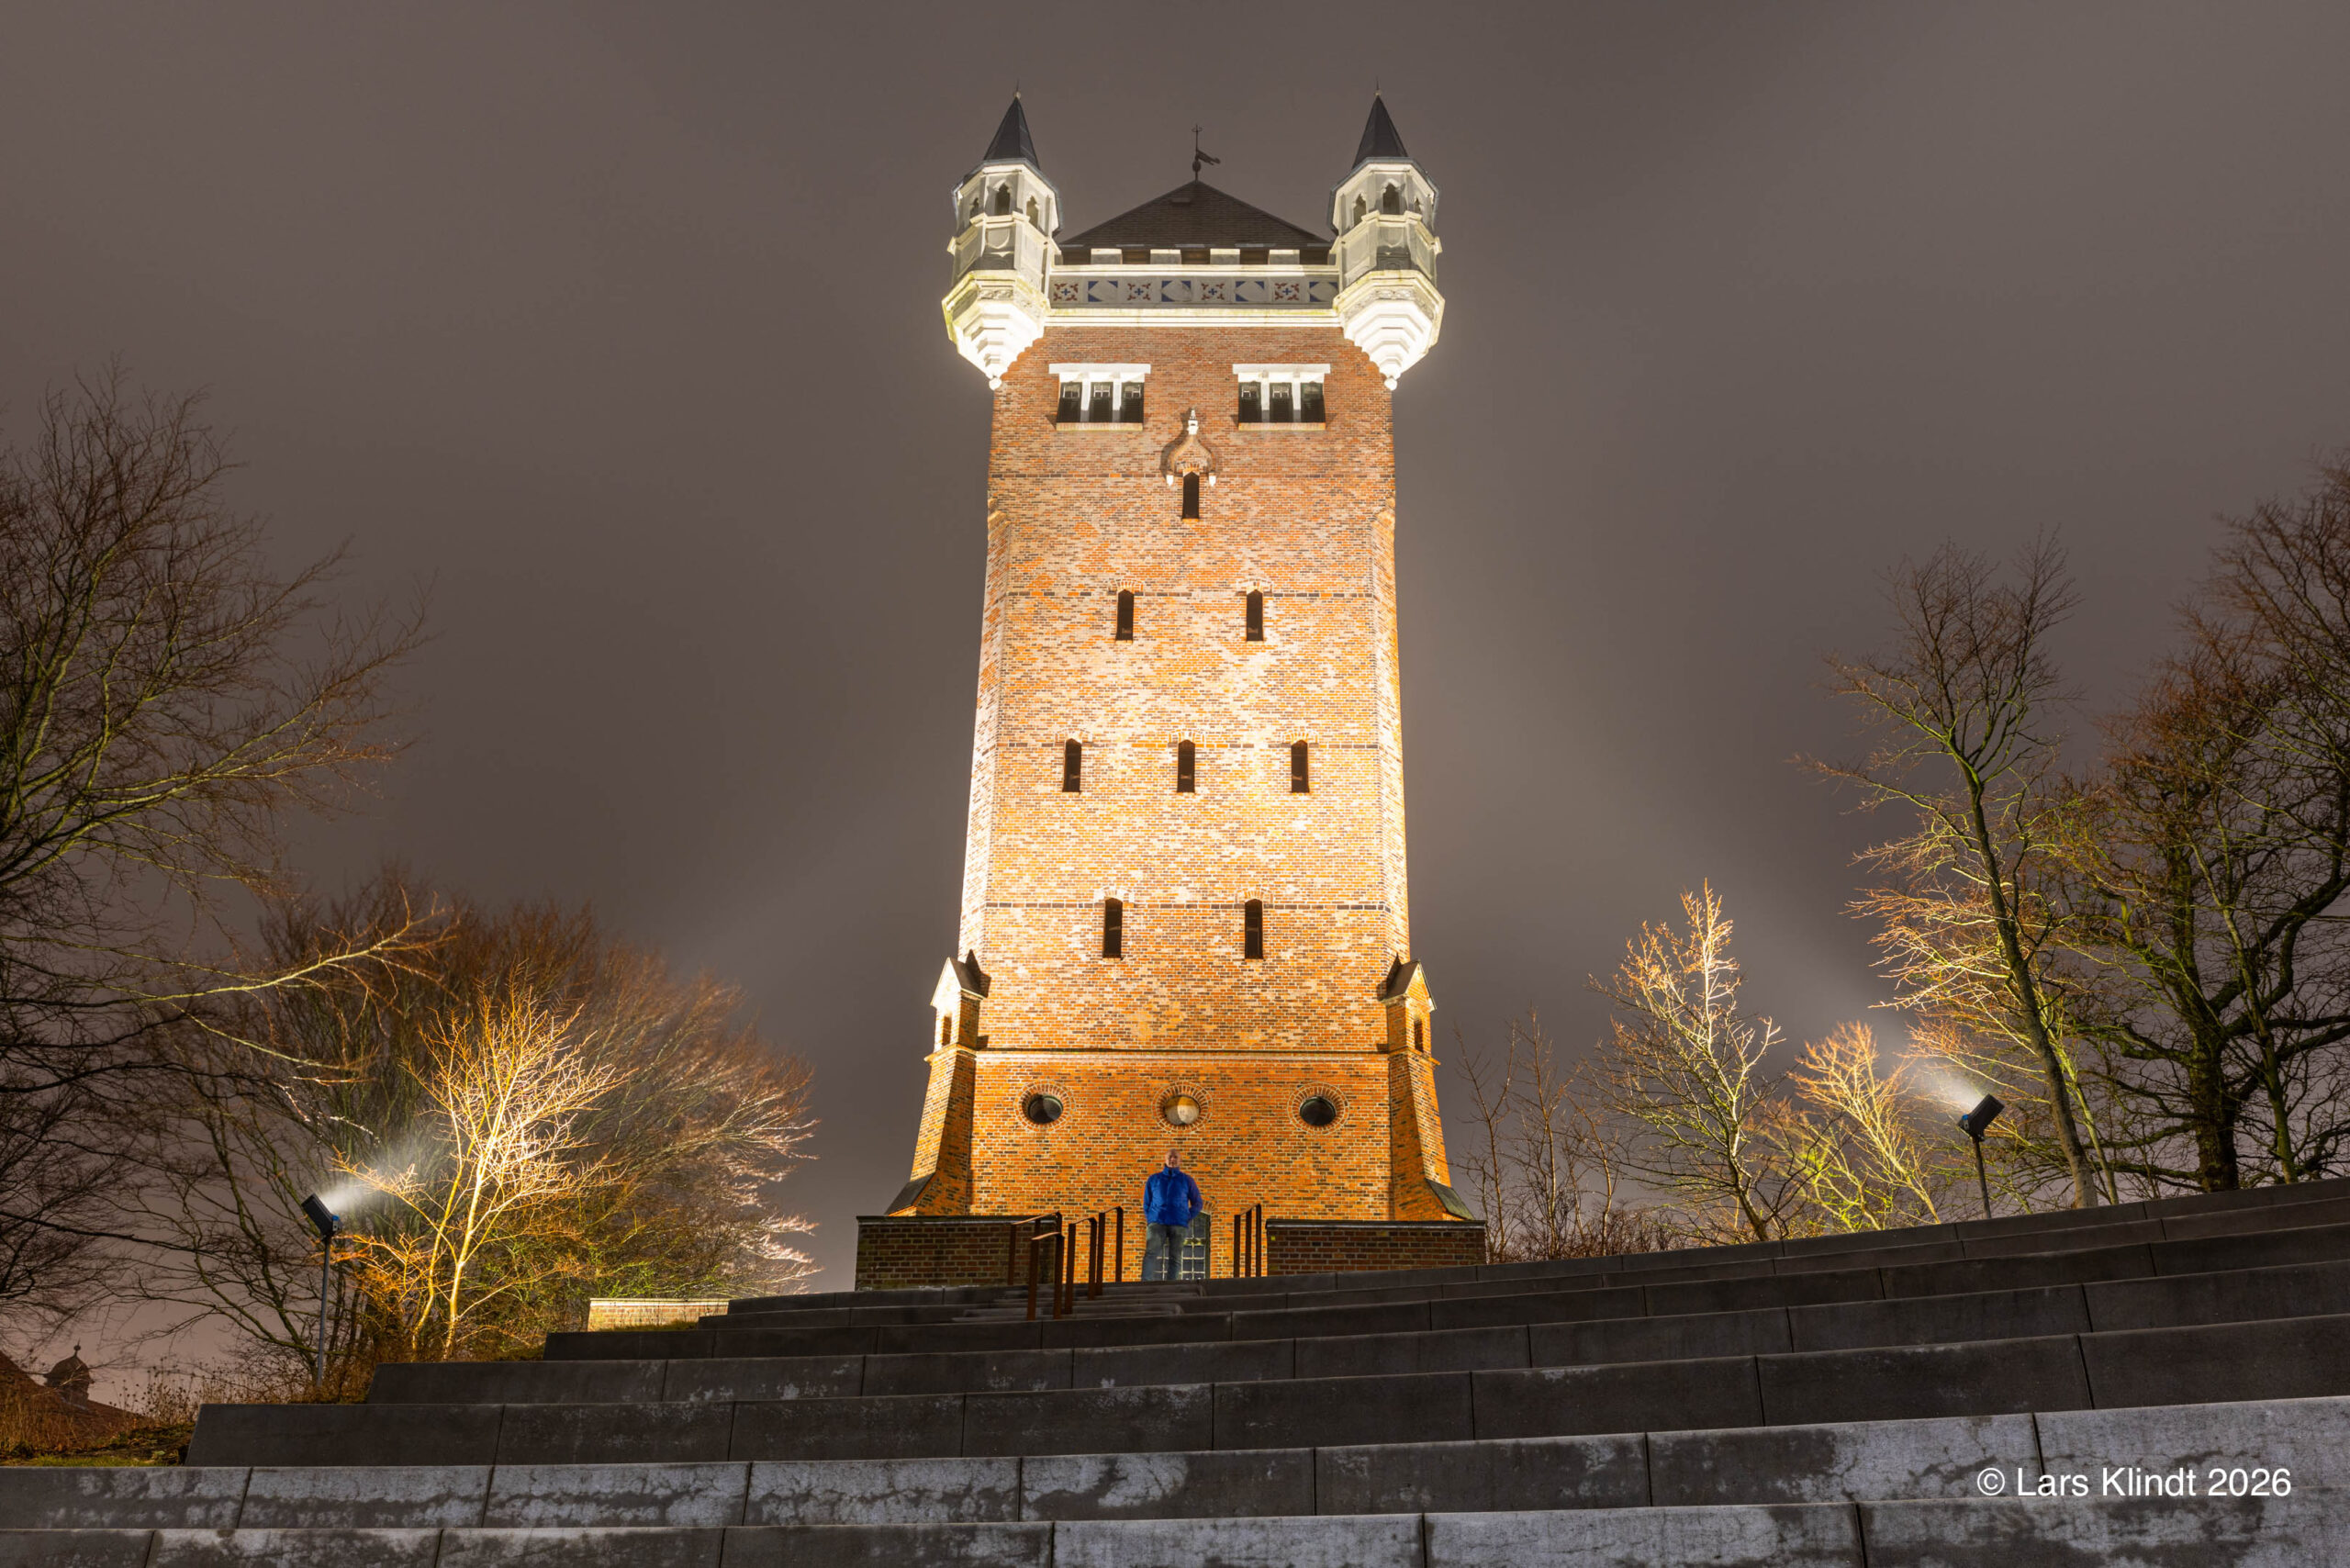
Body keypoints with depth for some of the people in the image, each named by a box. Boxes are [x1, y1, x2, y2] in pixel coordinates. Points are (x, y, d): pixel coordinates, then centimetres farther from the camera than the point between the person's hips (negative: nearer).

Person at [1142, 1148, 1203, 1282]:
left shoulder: (1187, 1180, 12)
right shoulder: (1154, 1179, 14)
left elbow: (1197, 1204, 15)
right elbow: (1146, 1202, 19)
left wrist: (1187, 1219, 3)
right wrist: (1150, 1220, 5)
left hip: (1178, 1225, 1)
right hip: (1157, 1223, -1)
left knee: (1174, 1258, -4)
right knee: (1150, 1253, -19)